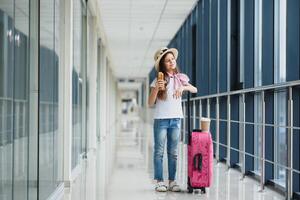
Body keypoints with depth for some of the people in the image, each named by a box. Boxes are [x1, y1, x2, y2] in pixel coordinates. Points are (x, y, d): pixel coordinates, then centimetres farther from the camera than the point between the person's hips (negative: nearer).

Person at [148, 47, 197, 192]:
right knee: (159, 151, -1)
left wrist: (183, 87, -17)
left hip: (176, 119, 3)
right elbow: (150, 103, -5)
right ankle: (159, 181, 2)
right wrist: (157, 89, -21)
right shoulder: (158, 80, -3)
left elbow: (195, 90, 1)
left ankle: (172, 181, 10)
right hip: (161, 119, -3)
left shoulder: (180, 78, 8)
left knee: (173, 152, 6)